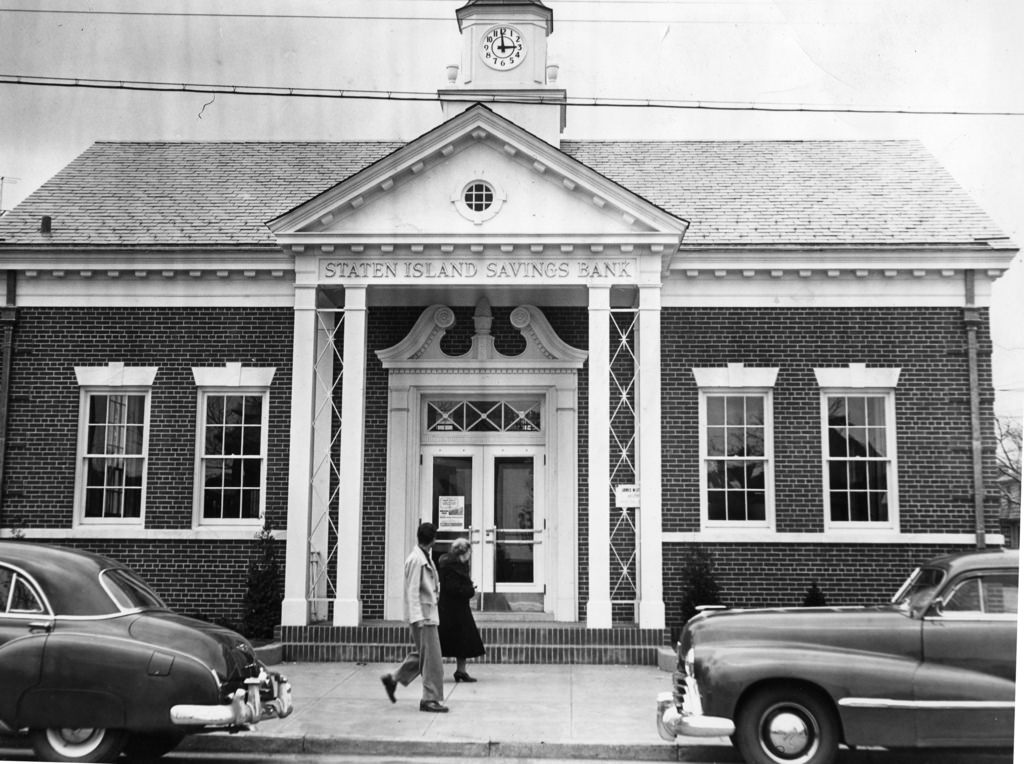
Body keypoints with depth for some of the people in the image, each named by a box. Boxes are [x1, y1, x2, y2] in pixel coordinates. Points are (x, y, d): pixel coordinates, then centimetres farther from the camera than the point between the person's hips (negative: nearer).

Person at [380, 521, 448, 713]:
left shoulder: (426, 559, 12)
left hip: (429, 614, 9)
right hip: (422, 614, -9)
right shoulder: (416, 559, -15)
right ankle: (430, 699, 2)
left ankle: (393, 678, 28)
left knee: (421, 654, 18)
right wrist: (417, 617, -21)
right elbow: (412, 591, -18)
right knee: (431, 659, -4)